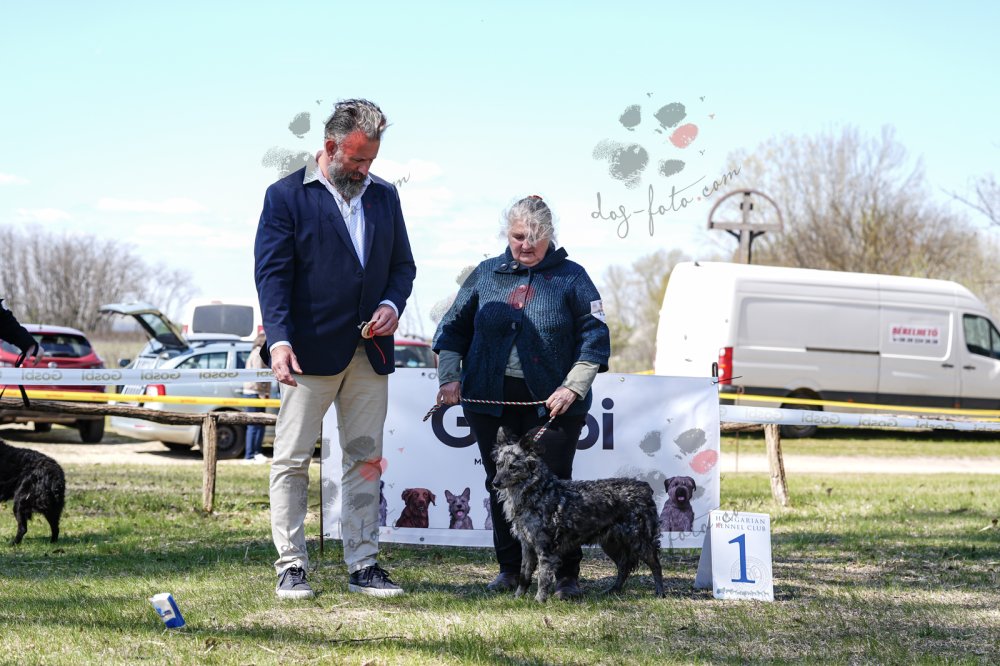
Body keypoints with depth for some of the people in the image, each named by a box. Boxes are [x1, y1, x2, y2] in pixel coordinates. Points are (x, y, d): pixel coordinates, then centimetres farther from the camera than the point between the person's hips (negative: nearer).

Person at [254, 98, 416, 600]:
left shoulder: (384, 196, 13)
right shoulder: (287, 196, -1)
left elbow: (402, 263, 18)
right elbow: (272, 272, -8)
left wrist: (392, 304, -3)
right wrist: (279, 340, -19)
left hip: (370, 352, 5)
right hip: (310, 350, -4)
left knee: (366, 460, 7)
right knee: (292, 460, -1)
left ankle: (362, 565, 13)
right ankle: (291, 566, 6)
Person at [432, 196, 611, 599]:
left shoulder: (571, 278, 4)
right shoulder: (485, 275, 11)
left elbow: (595, 337, 1)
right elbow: (454, 328, 15)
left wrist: (572, 387, -9)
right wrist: (449, 378, 2)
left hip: (552, 402, -3)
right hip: (490, 399, 3)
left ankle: (566, 574, 3)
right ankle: (510, 568, 17)